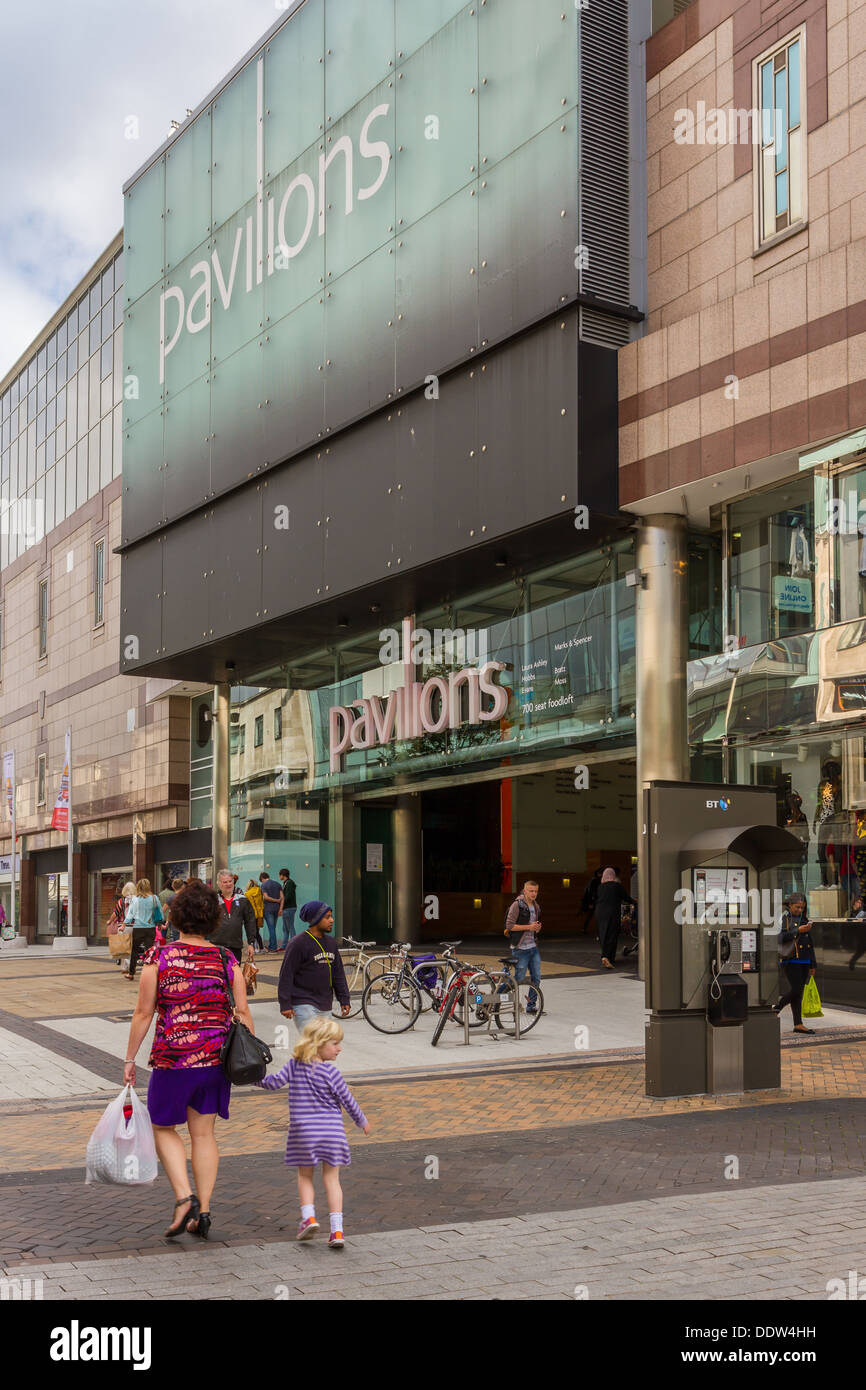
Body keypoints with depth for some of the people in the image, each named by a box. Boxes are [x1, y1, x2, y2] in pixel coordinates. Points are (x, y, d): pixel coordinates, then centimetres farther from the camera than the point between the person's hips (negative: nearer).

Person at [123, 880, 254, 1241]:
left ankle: (184, 1197, -1)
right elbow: (243, 1013, 0)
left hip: (173, 1058, -3)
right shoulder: (227, 961, 0)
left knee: (164, 1128, 16)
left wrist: (130, 1059, 5)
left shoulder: (158, 958, -8)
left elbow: (143, 1013, -5)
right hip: (217, 1057, 3)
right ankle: (203, 1212, 15)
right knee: (203, 1132, 14)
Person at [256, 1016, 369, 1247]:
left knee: (305, 1177, 18)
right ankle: (336, 1229, 0)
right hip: (331, 1130, -2)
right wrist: (362, 1122, 14)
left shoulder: (294, 1064, 0)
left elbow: (275, 1082, -4)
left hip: (302, 1131, 2)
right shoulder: (330, 1072, -7)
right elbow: (347, 1100, -1)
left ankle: (308, 1216, 0)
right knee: (331, 1178, 6)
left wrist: (256, 1078, 15)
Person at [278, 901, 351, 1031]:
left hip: (325, 1006, 7)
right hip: (304, 1004, -7)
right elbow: (286, 975, -11)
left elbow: (338, 973, 18)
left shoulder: (331, 942, 13)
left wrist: (344, 1000, 12)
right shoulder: (298, 943, -10)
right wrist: (285, 1004, -14)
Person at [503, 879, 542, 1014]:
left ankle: (531, 1006, 14)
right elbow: (509, 925, -16)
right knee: (519, 979, -2)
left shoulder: (536, 906, 12)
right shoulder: (517, 905, -11)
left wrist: (538, 927, 1)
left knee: (536, 978, 5)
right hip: (520, 948, -7)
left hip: (533, 947, 7)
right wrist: (528, 927, -19)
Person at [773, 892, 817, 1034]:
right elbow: (780, 937, -16)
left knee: (799, 992, 6)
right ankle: (776, 1008, 8)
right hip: (790, 960, -6)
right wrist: (798, 931, -19)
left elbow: (810, 943, 21)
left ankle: (798, 1024, 7)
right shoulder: (784, 918, -3)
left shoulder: (804, 919, 18)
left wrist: (812, 964, 19)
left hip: (804, 960, 6)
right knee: (796, 989, -13)